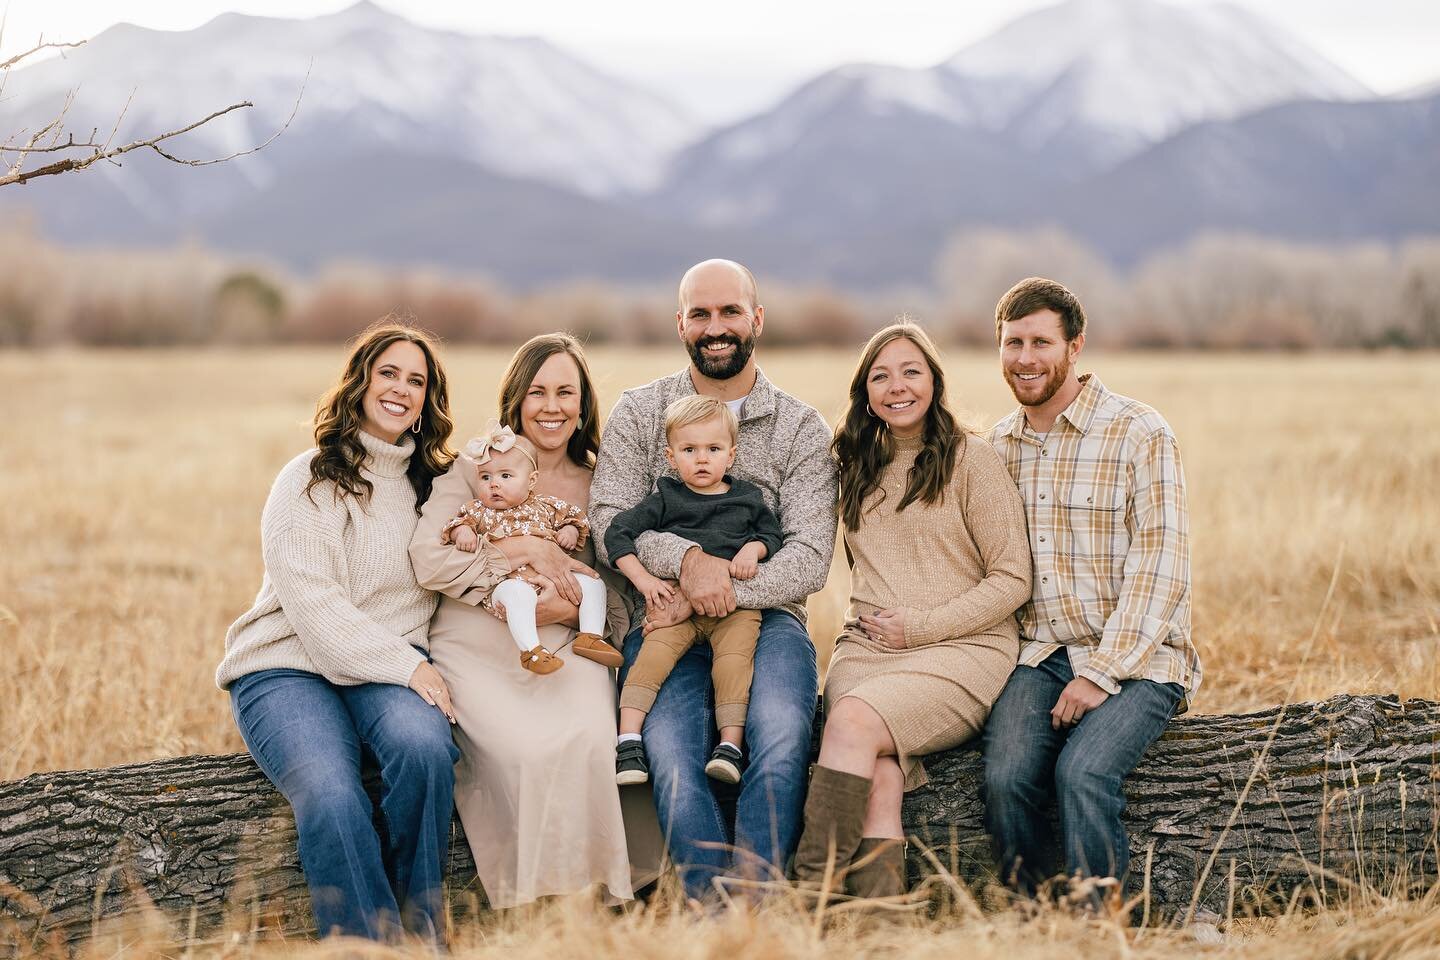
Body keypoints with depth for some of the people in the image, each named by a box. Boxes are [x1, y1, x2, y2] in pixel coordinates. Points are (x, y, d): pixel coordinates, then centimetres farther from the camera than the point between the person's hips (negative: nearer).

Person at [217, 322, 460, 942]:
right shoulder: (308, 481, 0)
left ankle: (422, 935, -19)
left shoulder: (432, 484, 16)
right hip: (287, 667, -3)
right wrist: (404, 663, -16)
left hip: (392, 668, 3)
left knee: (423, 747, -33)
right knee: (331, 795, -34)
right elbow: (311, 601, -10)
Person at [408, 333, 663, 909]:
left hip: (566, 650, 2)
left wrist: (575, 608, -10)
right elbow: (428, 560, -5)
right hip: (478, 652, -2)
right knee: (532, 751, -32)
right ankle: (540, 904, -19)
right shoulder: (473, 471, 11)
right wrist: (523, 552, -11)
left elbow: (619, 601, 11)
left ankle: (598, 897, -21)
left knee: (587, 742, -32)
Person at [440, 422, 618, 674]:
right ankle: (531, 649, -45)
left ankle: (590, 636, -12)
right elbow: (459, 522, 8)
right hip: (509, 580, -4)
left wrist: (571, 531, 1)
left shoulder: (546, 506, 17)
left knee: (592, 582, -8)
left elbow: (572, 517, 22)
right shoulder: (479, 511, 13)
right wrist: (462, 531, -14)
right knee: (518, 592, -38)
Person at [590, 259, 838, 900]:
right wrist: (687, 558, -19)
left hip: (765, 617, 0)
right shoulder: (638, 412, 13)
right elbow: (609, 521, 1)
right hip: (663, 619, 0)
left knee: (781, 735, -32)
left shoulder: (801, 428, 9)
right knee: (669, 751, -30)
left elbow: (810, 557, -1)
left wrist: (708, 599, -14)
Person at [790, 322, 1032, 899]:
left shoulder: (970, 460, 3)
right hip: (866, 650, 4)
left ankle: (811, 889, -34)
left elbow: (1013, 580, 0)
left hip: (961, 650, -4)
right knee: (878, 771, -29)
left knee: (852, 721, -33)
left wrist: (919, 625, -8)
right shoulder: (858, 467, 19)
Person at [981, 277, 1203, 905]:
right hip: (1039, 656, 4)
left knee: (1081, 773, -30)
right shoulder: (996, 447, 13)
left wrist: (1102, 674, -16)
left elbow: (1160, 567, -10)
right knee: (1006, 778, -24)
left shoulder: (1138, 433, -4)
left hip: (1135, 661, -4)